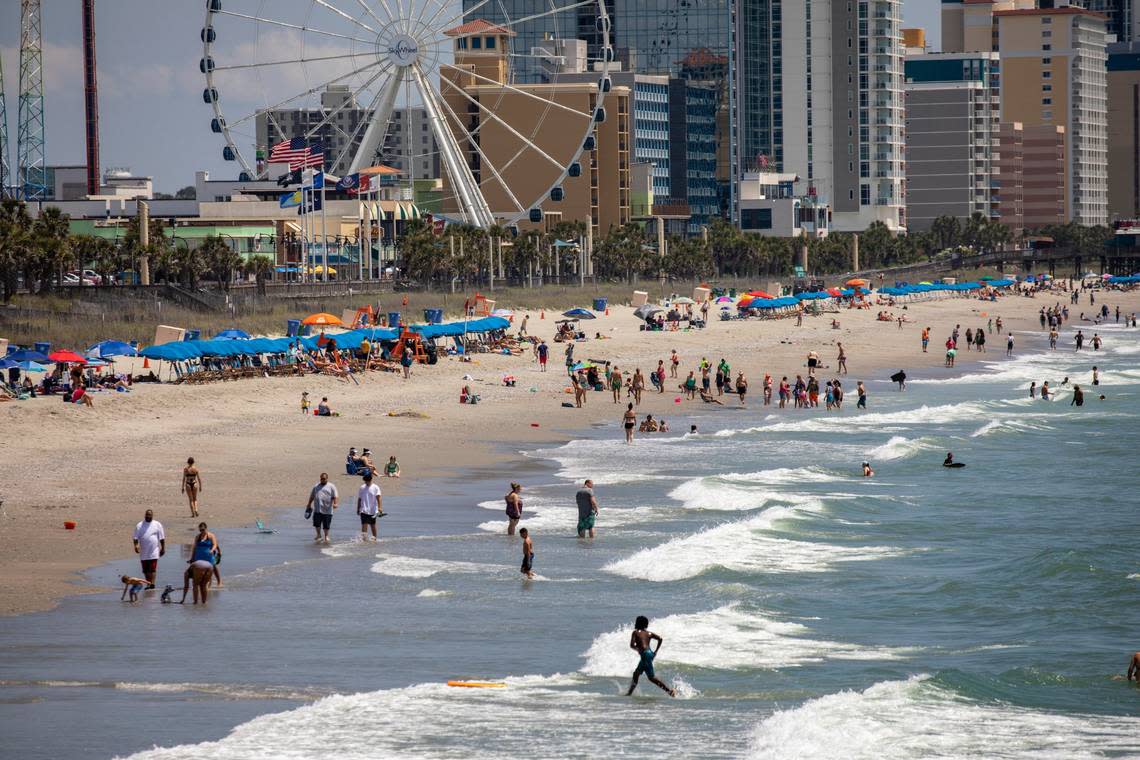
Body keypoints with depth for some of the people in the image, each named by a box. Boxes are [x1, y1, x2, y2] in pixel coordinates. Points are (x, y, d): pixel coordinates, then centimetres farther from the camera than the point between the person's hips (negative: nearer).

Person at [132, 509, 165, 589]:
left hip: (154, 552, -3)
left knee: (153, 569, -12)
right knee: (146, 570, 8)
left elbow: (162, 538, 5)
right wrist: (136, 545, -15)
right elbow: (135, 537, 2)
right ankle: (148, 584, 17)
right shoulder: (139, 525, 7)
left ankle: (152, 584, -16)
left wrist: (163, 548, 2)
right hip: (144, 552, 3)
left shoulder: (157, 525, 4)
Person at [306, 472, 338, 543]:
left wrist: (335, 504, -21)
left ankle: (326, 536, 22)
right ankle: (318, 535, 16)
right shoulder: (316, 486, 13)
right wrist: (309, 505, 21)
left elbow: (335, 496, -5)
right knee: (316, 523, -5)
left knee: (326, 525, 4)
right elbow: (312, 496, 21)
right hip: (317, 510, 2)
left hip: (327, 510, -2)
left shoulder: (331, 487, 3)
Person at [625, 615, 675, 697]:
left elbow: (632, 645, -8)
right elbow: (660, 639, 6)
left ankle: (669, 690, -16)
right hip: (650, 653, 8)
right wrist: (656, 651, 12)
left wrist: (636, 648, 13)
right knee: (636, 673, 21)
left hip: (645, 654, -8)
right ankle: (630, 693, 27)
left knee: (651, 677, -7)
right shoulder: (649, 633, 17)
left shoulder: (635, 632, 2)